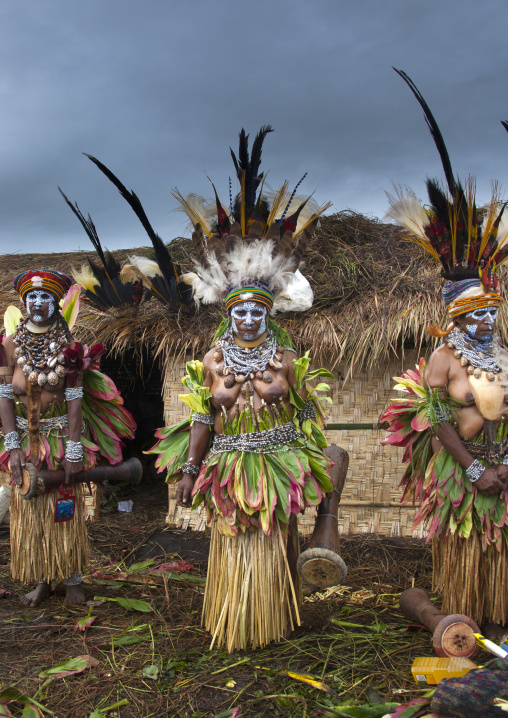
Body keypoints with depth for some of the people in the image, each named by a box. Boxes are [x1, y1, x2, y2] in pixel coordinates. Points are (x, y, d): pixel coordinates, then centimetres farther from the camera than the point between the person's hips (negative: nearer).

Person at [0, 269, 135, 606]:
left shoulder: (68, 345, -5)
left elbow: (74, 398, -10)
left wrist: (74, 450, -16)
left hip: (62, 433, -2)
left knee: (66, 509, 5)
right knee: (29, 509, 7)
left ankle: (72, 578, 20)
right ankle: (42, 579, 23)